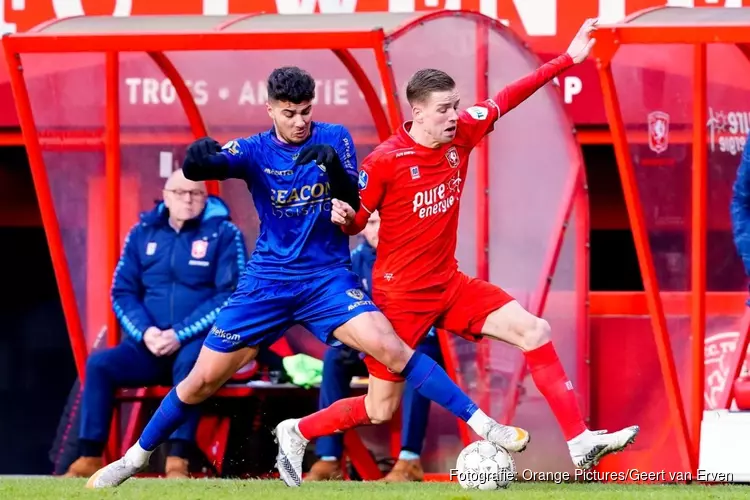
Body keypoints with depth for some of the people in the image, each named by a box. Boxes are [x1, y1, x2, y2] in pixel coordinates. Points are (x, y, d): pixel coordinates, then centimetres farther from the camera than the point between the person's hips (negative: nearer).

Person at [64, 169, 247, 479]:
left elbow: (232, 296, -9)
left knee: (190, 361, -37)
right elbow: (122, 292, 10)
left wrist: (180, 334, -16)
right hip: (148, 346, 4)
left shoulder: (224, 234, -1)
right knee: (99, 364, -20)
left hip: (202, 344, -4)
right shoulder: (143, 233, 11)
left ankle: (178, 462, -41)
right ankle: (89, 459, -19)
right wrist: (145, 332, -10)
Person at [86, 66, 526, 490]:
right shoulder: (255, 151, -2)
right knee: (203, 380, 2)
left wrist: (334, 167, -26)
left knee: (390, 348, -26)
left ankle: (482, 424, -22)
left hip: (328, 277, -1)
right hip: (268, 280, 1)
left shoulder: (336, 139, -2)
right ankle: (136, 457, 22)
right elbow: (198, 167, -20)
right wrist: (198, 158, -45)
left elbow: (355, 211, -7)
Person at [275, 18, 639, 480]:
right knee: (381, 407, 1)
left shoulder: (461, 134, -3)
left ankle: (580, 442, -10)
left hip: (449, 285, 6)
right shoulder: (385, 161, -18)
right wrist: (338, 216, -31)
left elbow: (508, 99, 7)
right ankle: (297, 433, 26)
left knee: (534, 330, -9)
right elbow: (354, 223, -7)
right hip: (400, 294, -6)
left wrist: (568, 59, 4)